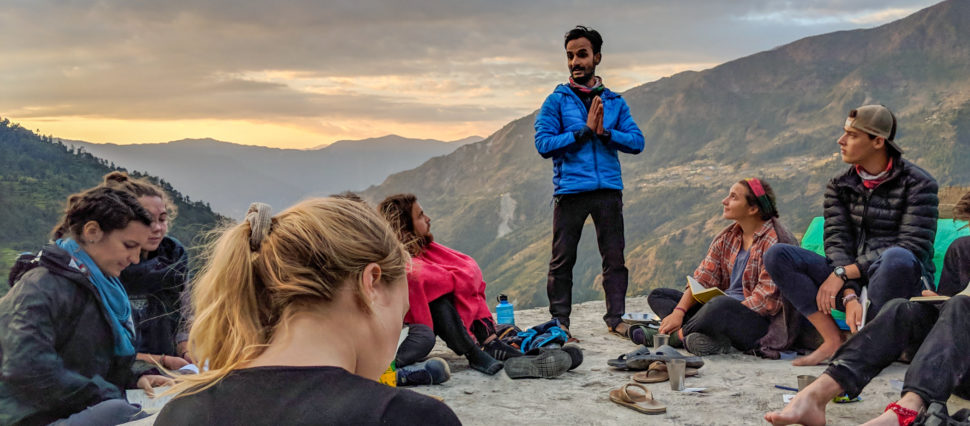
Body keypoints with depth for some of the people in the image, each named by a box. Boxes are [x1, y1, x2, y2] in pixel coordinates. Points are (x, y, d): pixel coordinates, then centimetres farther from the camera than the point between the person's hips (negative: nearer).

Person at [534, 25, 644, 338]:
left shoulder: (614, 102, 13)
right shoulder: (556, 101, 5)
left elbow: (636, 142, 6)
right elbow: (544, 144, -6)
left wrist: (605, 133, -10)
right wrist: (584, 131, -11)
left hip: (608, 189, 2)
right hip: (570, 189, -2)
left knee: (614, 257, 4)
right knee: (562, 259, 1)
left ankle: (615, 318, 13)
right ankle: (559, 322, 10)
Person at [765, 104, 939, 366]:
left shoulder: (918, 183, -5)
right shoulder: (839, 186, 8)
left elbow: (912, 248, -15)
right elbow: (836, 243, -4)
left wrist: (843, 272, -19)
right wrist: (849, 296, -22)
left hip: (899, 285, -4)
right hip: (851, 283, 4)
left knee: (897, 258, -40)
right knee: (777, 255, -14)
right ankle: (834, 340, -16)